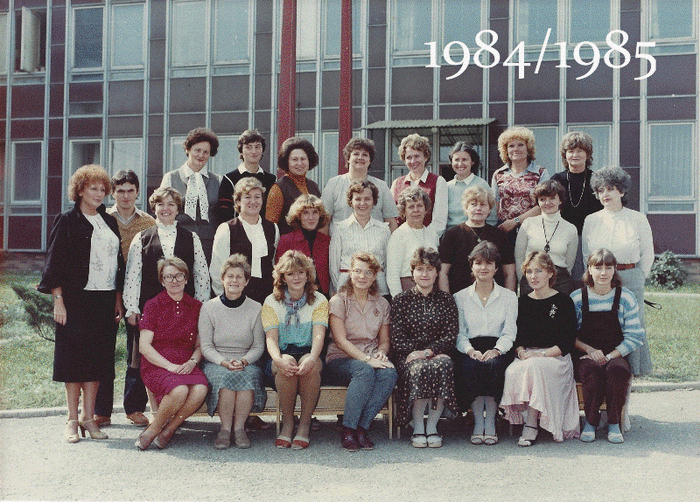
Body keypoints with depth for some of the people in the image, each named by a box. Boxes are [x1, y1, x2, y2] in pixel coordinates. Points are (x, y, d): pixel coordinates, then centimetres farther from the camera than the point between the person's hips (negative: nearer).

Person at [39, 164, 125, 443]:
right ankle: (72, 420, 8)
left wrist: (118, 299, 10)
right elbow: (55, 262, -5)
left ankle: (88, 417, 13)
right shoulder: (67, 221, -1)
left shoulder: (109, 222, 13)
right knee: (74, 357, 0)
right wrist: (58, 301, -12)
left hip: (105, 301, 5)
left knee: (97, 357, 5)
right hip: (75, 300, -4)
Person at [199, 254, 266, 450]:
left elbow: (259, 346, 7)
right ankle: (225, 428, -22)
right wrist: (224, 362, -16)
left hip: (247, 363, 1)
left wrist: (243, 361, -13)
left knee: (247, 377, -34)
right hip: (215, 363, -1)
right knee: (227, 377, -35)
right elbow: (206, 346, 2)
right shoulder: (209, 308, 5)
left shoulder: (256, 309, 7)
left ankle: (239, 427, -21)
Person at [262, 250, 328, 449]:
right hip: (283, 354, 0)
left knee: (310, 365, -35)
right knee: (286, 365, -35)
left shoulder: (319, 301, 6)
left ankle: (305, 424, -21)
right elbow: (271, 338, -8)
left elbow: (319, 334, -10)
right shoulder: (271, 302, 5)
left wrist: (311, 358, -33)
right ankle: (287, 423, -18)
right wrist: (279, 359, -31)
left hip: (308, 353, 0)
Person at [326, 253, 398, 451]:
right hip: (341, 358, -4)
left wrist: (381, 352, -8)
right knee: (365, 371, -37)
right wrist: (366, 359, -20)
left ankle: (362, 427, -24)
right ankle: (348, 430, -27)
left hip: (371, 358, 4)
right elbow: (340, 340, -9)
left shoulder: (381, 304, 14)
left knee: (390, 373, -30)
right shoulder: (338, 301, 0)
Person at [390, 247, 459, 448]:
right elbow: (397, 339, 3)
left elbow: (450, 336, 3)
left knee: (443, 366, -34)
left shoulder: (446, 300, 13)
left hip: (438, 354, 1)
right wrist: (416, 352, -15)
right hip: (408, 356, -1)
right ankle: (418, 428, -19)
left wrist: (428, 352, -13)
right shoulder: (401, 300, 10)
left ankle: (432, 426, -20)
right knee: (420, 368, -35)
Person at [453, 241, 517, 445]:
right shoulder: (460, 297, 15)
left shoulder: (509, 296, 14)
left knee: (492, 365, -35)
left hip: (498, 349, 0)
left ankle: (490, 423, -24)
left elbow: (509, 333, 4)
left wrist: (496, 350, -16)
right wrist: (470, 350, -15)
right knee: (471, 367, -34)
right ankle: (477, 422, -23)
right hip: (470, 350, 0)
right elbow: (459, 334, 6)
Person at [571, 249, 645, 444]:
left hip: (616, 356, 0)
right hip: (585, 356, 0)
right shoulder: (577, 298, 4)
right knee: (592, 371, -35)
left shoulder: (626, 298, 4)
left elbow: (634, 337, 1)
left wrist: (609, 356, -12)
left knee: (618, 371, -35)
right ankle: (591, 422, -13)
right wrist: (590, 349, -13)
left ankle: (614, 423, -14)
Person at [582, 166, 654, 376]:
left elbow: (647, 254, 8)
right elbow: (586, 254, 14)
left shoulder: (638, 219, 2)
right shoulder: (591, 220, 8)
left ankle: (633, 367, 10)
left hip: (630, 278, -1)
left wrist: (636, 278, 7)